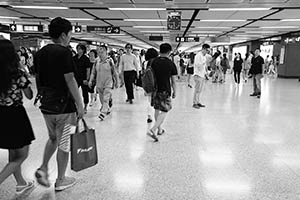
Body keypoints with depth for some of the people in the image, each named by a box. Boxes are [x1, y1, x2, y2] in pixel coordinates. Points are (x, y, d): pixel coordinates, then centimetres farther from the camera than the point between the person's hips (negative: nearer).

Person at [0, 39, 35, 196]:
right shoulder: (18, 74, -16)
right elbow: (29, 96, -5)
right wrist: (26, 83, 9)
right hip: (15, 115, -7)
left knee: (13, 153, 22)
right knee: (22, 155, 10)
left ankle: (21, 184, 37)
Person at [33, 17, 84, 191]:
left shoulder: (40, 53, 9)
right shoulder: (64, 52, -14)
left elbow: (38, 79, 13)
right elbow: (69, 80, -18)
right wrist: (80, 104, -13)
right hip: (64, 106, -7)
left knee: (53, 138, 27)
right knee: (63, 143, 7)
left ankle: (43, 168, 18)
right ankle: (61, 180, 20)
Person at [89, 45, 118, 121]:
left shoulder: (110, 61, -6)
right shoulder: (97, 61, 6)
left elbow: (114, 72, 1)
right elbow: (93, 72, 12)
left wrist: (116, 82, 5)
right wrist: (91, 81, 3)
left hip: (108, 83, -5)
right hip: (99, 83, 5)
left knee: (106, 99, -13)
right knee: (102, 99, 13)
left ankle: (103, 113, -17)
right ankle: (108, 109, 34)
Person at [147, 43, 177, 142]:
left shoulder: (153, 62, 2)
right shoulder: (171, 64, -6)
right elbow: (173, 81, -2)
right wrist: (174, 91, 10)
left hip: (155, 89, 4)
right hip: (165, 90, -4)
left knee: (157, 110, 18)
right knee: (164, 111, 1)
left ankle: (159, 129, 29)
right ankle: (152, 130, -14)